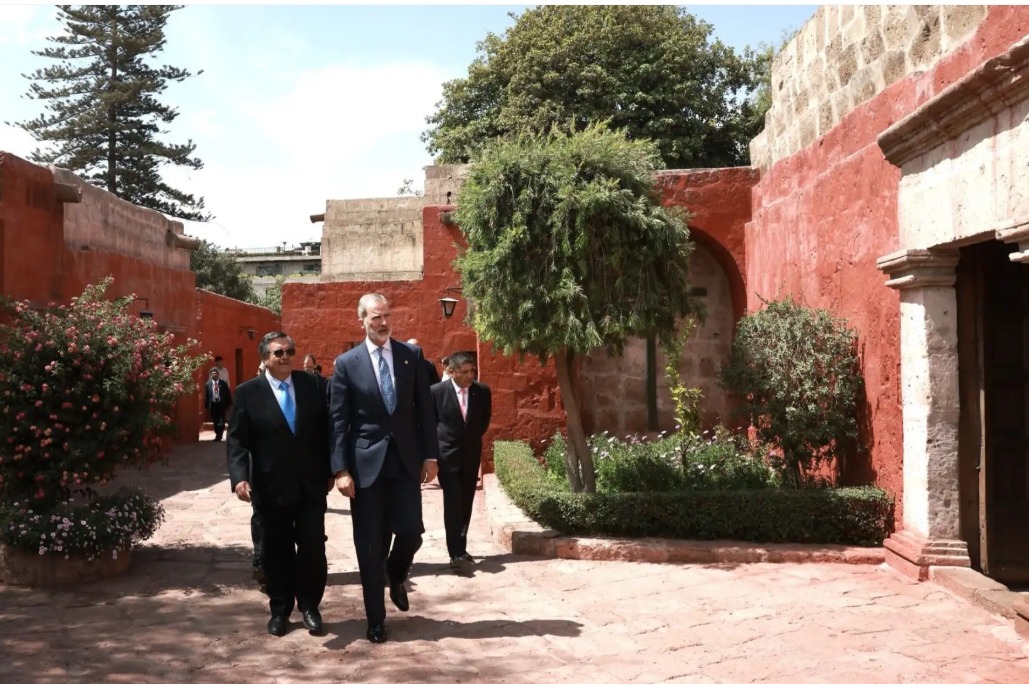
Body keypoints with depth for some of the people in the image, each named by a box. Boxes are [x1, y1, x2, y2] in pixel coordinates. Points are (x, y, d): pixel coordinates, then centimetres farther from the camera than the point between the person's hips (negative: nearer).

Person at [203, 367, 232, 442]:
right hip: (212, 405, 2)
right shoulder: (208, 384, 4)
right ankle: (218, 435, 20)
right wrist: (207, 407, 3)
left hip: (221, 404, -2)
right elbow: (206, 396, 6)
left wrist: (228, 405, -1)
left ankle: (219, 436, -1)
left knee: (221, 421, -6)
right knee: (215, 422, 8)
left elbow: (228, 394, 2)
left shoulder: (223, 383, 0)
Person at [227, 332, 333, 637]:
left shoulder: (310, 384, 3)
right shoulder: (248, 392, -3)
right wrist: (239, 477, -22)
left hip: (311, 484, 2)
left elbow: (325, 430, 7)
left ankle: (309, 606, 22)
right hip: (271, 486, -1)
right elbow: (237, 440, -7)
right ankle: (280, 609, 25)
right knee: (277, 551, 10)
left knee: (313, 549, 4)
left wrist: (329, 471, 6)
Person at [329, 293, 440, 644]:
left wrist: (430, 454, 0)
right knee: (369, 545, 4)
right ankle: (376, 620, 18)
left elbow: (425, 408, 5)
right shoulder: (346, 363, -1)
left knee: (411, 532, 0)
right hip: (366, 463, -1)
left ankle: (395, 577, 35)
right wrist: (341, 469, -10)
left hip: (406, 460, 2)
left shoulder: (412, 355, 4)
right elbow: (338, 420, -4)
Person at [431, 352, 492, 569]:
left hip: (471, 454, 3)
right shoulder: (437, 391, -9)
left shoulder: (482, 391, -1)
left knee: (466, 504, 10)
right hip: (448, 454, -3)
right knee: (453, 504, -8)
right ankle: (455, 553, -8)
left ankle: (461, 548, 21)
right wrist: (440, 441, 5)